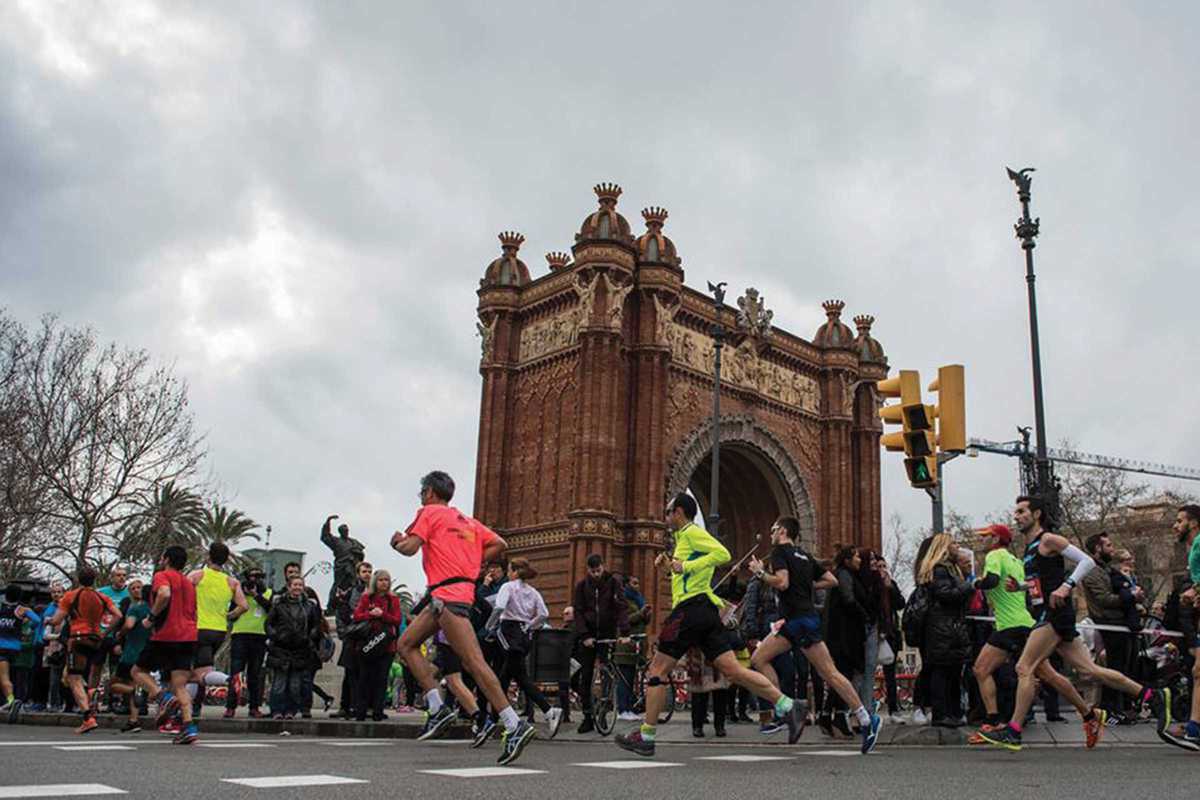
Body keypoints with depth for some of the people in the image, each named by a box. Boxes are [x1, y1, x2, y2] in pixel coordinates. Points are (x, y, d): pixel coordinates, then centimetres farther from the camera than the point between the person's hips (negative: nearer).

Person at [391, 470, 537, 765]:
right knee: (406, 644, 15)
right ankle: (438, 708, 6)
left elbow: (410, 547, -10)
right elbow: (499, 545, 16)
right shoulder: (467, 521, 23)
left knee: (474, 662, -15)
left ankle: (515, 726, -21)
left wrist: (396, 541, 12)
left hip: (447, 595, -9)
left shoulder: (429, 512, 2)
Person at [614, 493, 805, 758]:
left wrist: (686, 566, -19)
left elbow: (722, 554, -20)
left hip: (691, 607, -10)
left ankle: (646, 737, 4)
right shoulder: (687, 537, 25)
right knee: (733, 670, 1)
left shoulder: (692, 532, -4)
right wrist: (672, 564, 23)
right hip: (706, 610, 10)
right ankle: (787, 706, -7)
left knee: (658, 670, -1)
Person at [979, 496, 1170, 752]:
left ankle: (1013, 732, -11)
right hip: (1046, 615, 10)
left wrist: (1067, 586, -23)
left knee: (1024, 669, -12)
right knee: (1088, 670, 9)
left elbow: (1087, 561, -11)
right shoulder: (1030, 548, 20)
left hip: (1055, 613, -10)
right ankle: (1153, 696, 16)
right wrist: (1019, 586, 11)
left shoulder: (1048, 539, -7)